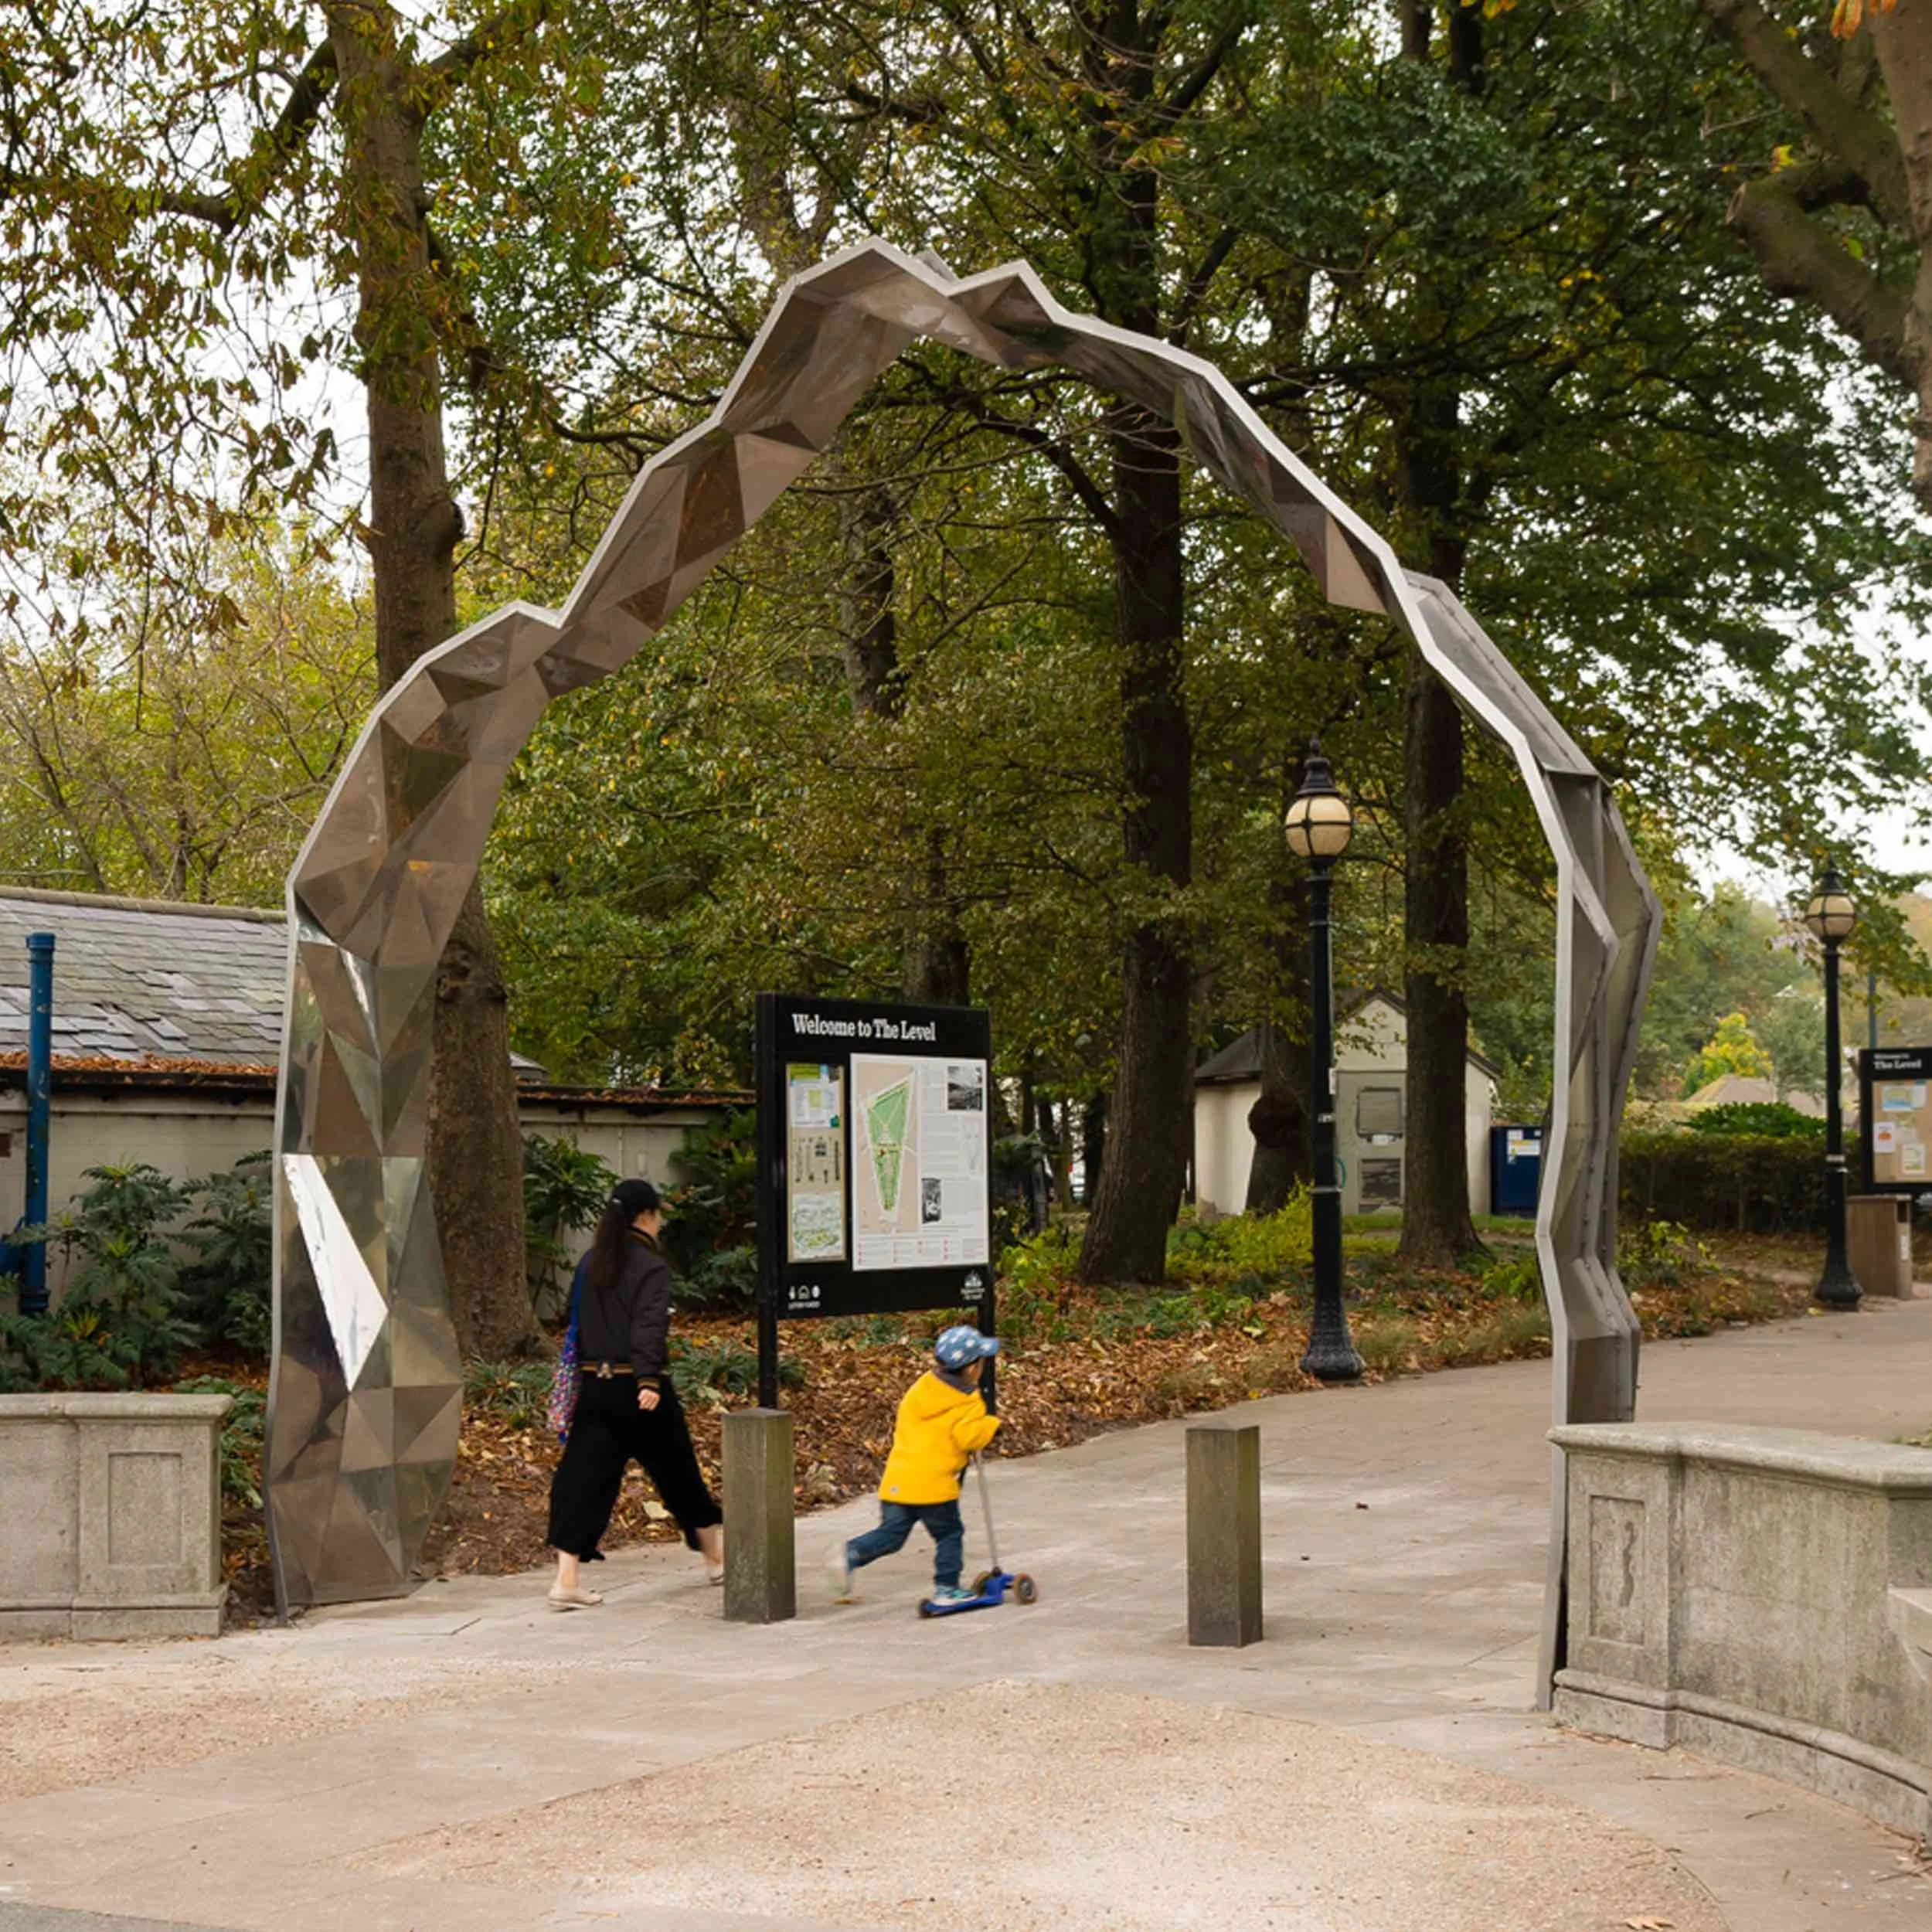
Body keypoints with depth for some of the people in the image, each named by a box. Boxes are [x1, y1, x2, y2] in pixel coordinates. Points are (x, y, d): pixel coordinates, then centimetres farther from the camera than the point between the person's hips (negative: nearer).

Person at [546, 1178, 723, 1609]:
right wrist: (649, 1380, -29)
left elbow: (579, 1322, 15)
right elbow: (649, 1327, -22)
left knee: (584, 1478, 0)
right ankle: (717, 1558, 30)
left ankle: (567, 1578, -12)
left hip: (595, 1384, 5)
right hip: (637, 1385, -5)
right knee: (678, 1473, 12)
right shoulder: (651, 1266, -10)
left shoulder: (592, 1263, 9)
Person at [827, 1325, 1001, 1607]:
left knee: (891, 1533, 9)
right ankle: (946, 1588, 12)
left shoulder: (919, 1389, 14)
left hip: (897, 1480, 6)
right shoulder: (967, 1404, -6)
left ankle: (850, 1555, -12)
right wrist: (991, 1425, -2)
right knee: (949, 1534, 12)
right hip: (933, 1483, -6)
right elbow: (967, 1436, -19)